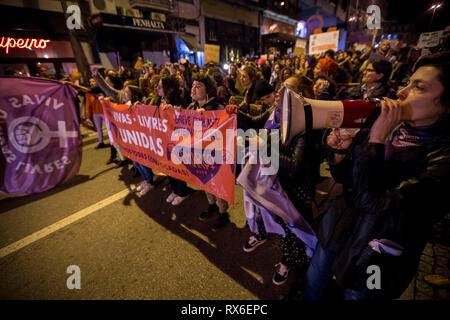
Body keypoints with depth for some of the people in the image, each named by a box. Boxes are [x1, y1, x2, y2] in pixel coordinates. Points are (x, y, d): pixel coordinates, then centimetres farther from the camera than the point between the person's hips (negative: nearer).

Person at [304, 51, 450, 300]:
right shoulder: (385, 124, -5)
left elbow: (373, 206, -33)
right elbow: (345, 178, 2)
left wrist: (377, 138, -30)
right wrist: (339, 152, -19)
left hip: (372, 259, -5)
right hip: (336, 228, 5)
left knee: (353, 293, 24)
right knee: (312, 287, 25)